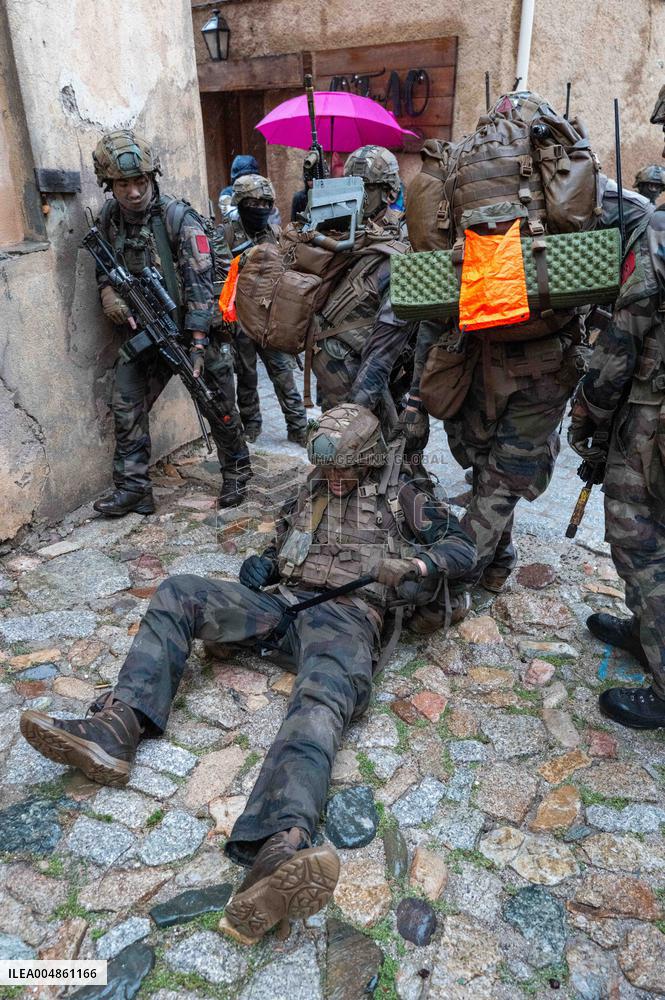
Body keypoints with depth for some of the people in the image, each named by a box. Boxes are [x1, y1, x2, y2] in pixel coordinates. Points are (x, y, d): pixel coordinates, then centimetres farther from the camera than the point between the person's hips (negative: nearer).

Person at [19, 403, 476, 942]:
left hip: (348, 613, -5)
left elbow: (462, 546, 9)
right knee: (177, 593, -12)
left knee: (320, 702, -36)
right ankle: (115, 728, -24)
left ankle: (277, 855, -61)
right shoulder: (309, 494, 26)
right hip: (282, 600, 6)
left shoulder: (400, 495, 14)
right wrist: (259, 566, 9)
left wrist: (416, 564, -13)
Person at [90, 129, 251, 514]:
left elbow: (199, 283, -23)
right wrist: (108, 291, -8)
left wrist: (198, 345, -30)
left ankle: (237, 474, 26)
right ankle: (133, 488, 6)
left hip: (195, 327, -5)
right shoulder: (109, 217, 0)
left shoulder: (179, 218, -18)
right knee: (126, 405, -2)